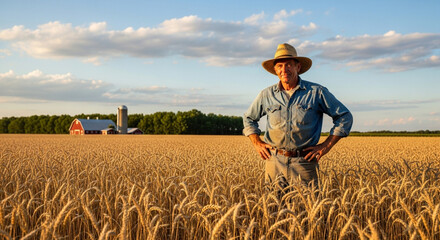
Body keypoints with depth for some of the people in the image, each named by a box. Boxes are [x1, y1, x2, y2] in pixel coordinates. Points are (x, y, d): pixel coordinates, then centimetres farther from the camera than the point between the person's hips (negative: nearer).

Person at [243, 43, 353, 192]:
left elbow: (345, 117, 6)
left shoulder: (316, 92, 0)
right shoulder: (266, 95, 6)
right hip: (275, 161, 2)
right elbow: (249, 119, 23)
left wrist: (326, 146, -1)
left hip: (304, 162, -2)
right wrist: (257, 143, 8)